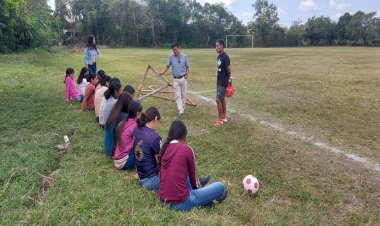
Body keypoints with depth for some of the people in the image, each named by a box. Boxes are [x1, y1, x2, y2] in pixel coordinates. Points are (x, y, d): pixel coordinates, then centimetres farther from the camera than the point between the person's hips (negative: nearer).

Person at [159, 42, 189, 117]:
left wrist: (187, 74, -11)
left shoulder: (184, 56, -1)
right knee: (178, 96, -7)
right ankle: (180, 111, -12)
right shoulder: (171, 57, 1)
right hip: (175, 79, 0)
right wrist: (163, 73, -8)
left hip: (183, 78, 0)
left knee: (183, 95, 8)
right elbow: (168, 66, 8)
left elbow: (187, 67, 6)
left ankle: (182, 109, 22)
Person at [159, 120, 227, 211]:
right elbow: (192, 174, 3)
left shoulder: (164, 148, 4)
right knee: (220, 187, 1)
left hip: (164, 200, 7)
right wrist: (196, 187, 24)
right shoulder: (186, 149, -12)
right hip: (181, 203, -7)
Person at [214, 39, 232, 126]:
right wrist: (218, 79, 12)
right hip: (219, 81, 9)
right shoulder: (219, 56, 10)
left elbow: (229, 69, -16)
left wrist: (228, 78, -3)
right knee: (222, 99, 14)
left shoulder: (225, 57, -18)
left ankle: (220, 119, 2)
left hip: (223, 81, -9)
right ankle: (224, 117, 23)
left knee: (218, 100, -8)